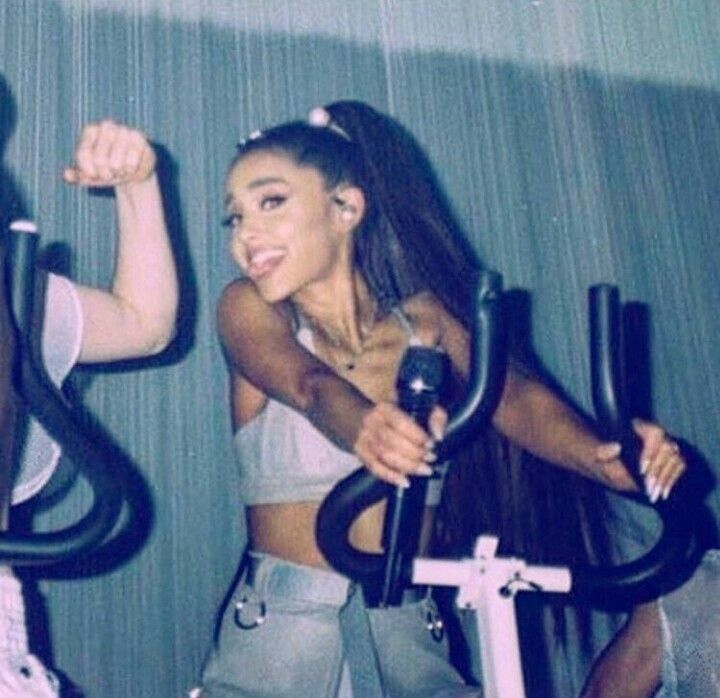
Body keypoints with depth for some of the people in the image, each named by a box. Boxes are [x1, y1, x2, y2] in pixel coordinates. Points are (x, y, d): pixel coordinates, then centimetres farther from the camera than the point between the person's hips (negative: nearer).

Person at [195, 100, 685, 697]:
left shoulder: (425, 318, 4)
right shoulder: (248, 309, -2)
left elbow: (513, 395, -13)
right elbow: (309, 387, -23)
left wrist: (605, 458, -34)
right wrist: (363, 427, -46)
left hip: (407, 634, 2)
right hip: (278, 631, -2)